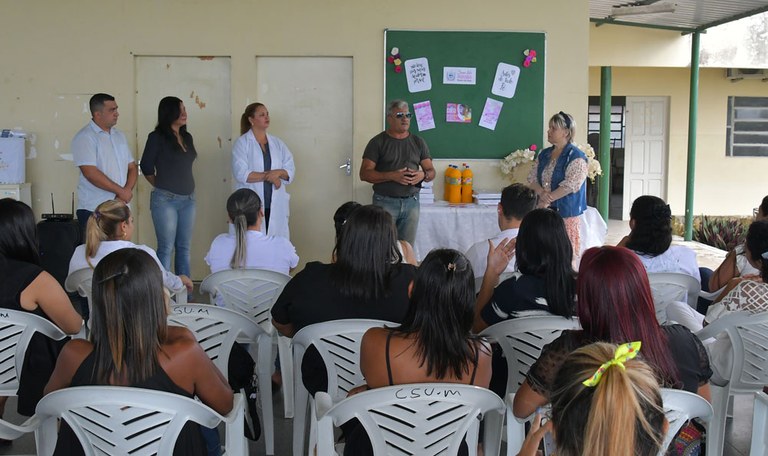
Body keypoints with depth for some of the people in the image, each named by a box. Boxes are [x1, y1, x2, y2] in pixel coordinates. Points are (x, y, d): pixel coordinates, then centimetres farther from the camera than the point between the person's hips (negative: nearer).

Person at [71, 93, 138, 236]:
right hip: (93, 210, -6)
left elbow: (132, 167, 15)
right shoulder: (84, 137, -8)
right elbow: (90, 173, -18)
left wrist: (128, 190, -4)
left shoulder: (119, 136, 15)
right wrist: (120, 191, -13)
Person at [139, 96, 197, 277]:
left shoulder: (187, 137, 12)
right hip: (166, 200, -6)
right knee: (166, 248, -2)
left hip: (188, 199, 6)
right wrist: (162, 186, 10)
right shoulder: (157, 138, -6)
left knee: (184, 248, 9)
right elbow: (146, 168, 0)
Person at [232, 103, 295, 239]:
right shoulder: (242, 143, 1)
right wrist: (267, 175, -12)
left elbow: (290, 170, 9)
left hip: (276, 206, 4)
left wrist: (278, 172, -12)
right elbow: (241, 173, -10)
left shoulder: (277, 143, 15)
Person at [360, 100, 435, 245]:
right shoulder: (378, 142, 0)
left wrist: (423, 175, -11)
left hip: (411, 202, 3)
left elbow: (431, 171, 14)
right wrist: (392, 176, -19)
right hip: (385, 202, -3)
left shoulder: (418, 142, 12)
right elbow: (364, 174, -6)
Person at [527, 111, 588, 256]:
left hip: (565, 213, -6)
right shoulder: (544, 154, 14)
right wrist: (542, 193, -12)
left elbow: (570, 185, -16)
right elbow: (532, 177, 8)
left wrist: (547, 200, -14)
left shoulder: (576, 157, -7)